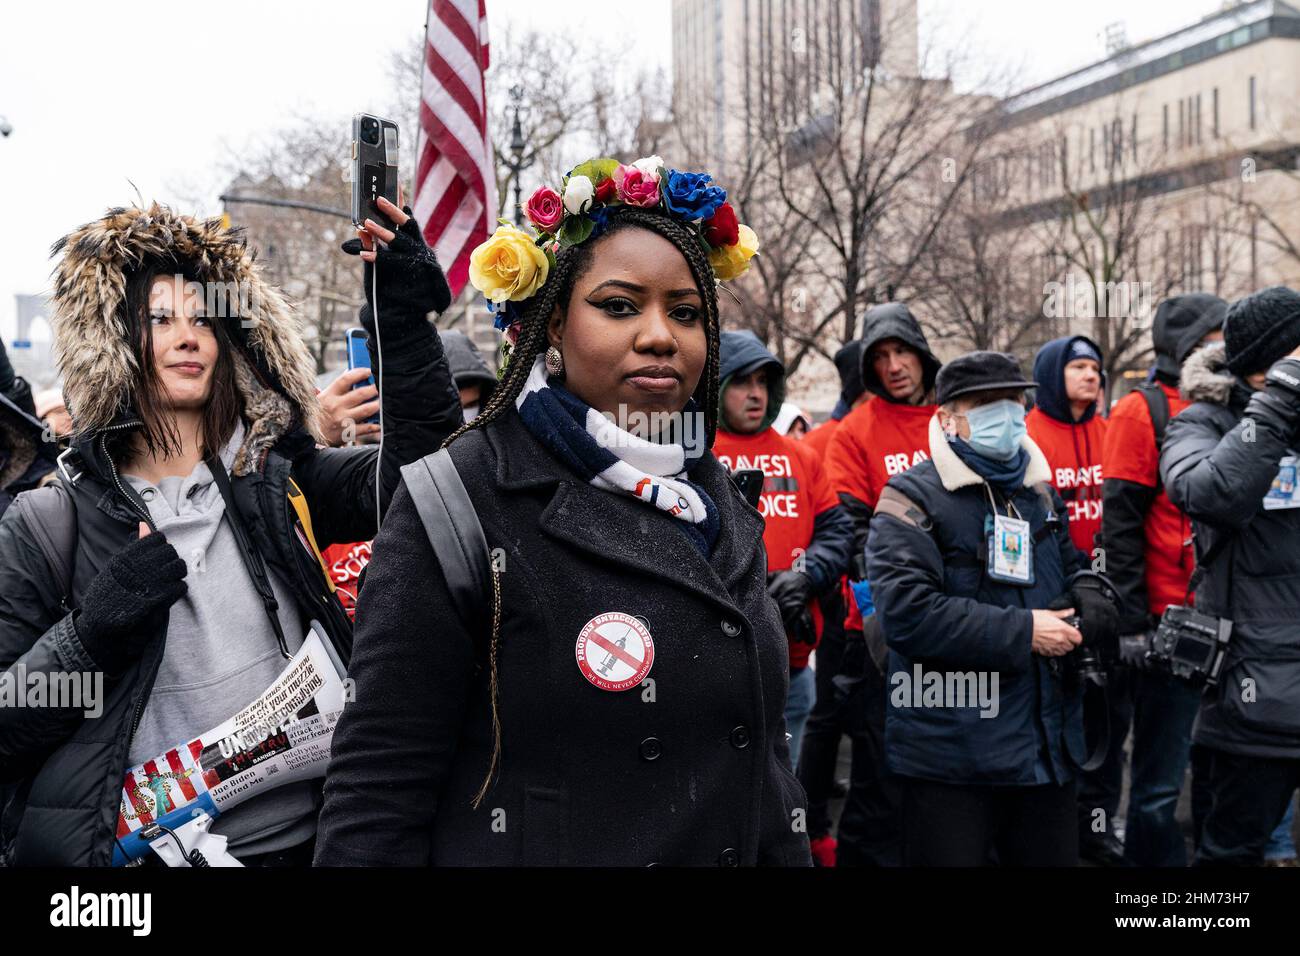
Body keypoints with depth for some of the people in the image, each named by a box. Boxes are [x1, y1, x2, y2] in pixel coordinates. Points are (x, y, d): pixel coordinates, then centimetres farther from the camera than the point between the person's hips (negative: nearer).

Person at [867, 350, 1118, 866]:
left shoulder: (1042, 495, 15)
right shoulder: (913, 498, -10)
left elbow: (1074, 569, 29)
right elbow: (906, 611, -21)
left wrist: (1090, 599, 3)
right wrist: (1022, 632, -19)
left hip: (1049, 744, 7)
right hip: (951, 753, -7)